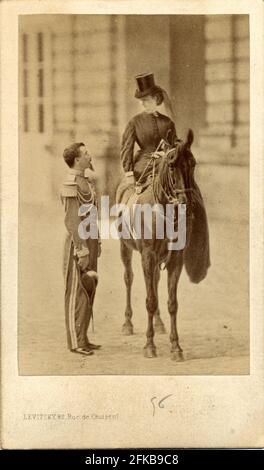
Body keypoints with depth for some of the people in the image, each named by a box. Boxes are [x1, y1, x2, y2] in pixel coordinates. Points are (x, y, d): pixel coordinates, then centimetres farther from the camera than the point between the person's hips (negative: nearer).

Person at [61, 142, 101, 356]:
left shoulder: (85, 181, 15)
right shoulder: (74, 184, -15)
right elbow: (72, 221, -20)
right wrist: (82, 250, -22)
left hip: (90, 241, 10)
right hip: (79, 242, -10)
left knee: (88, 291, 14)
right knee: (77, 292, -5)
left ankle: (82, 338, 21)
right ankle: (76, 342, 0)